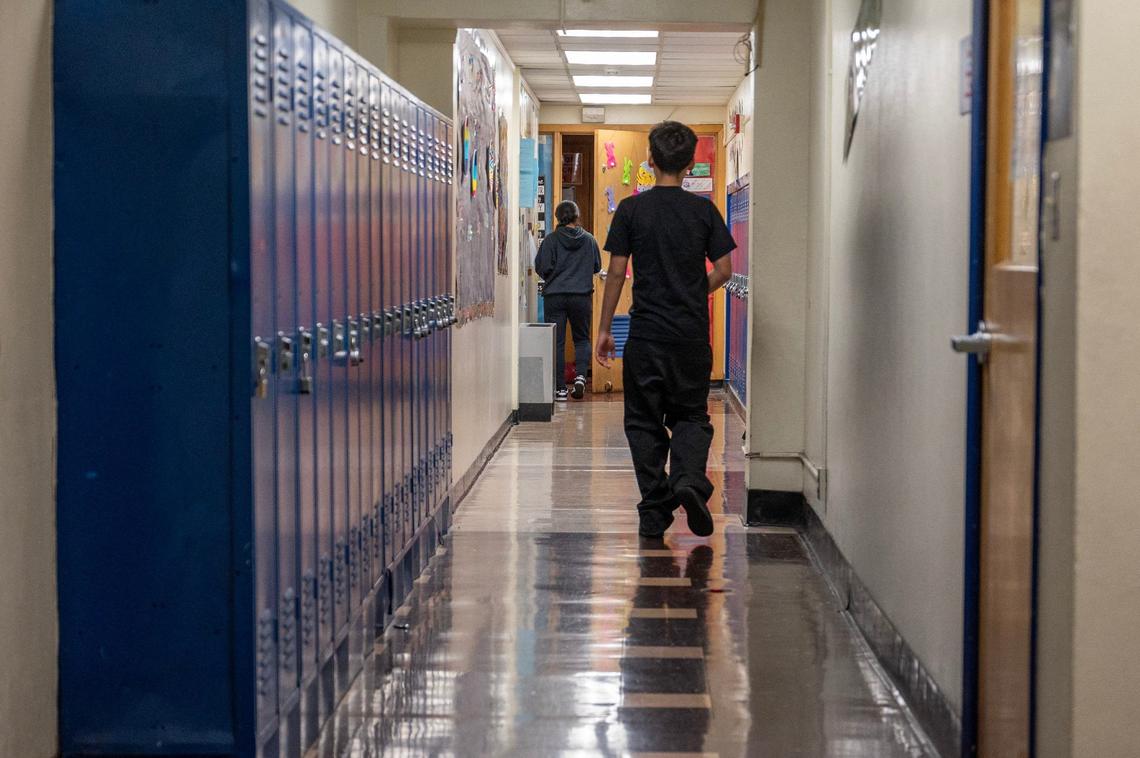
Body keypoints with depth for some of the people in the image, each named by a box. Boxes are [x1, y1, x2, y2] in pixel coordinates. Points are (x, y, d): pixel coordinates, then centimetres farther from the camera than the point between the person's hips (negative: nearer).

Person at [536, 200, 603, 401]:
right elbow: (597, 266, 10)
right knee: (582, 339, 16)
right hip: (582, 296, 2)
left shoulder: (551, 240, -7)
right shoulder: (589, 240, 1)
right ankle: (580, 376, -7)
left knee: (557, 342, 3)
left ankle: (560, 389, 2)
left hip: (554, 296, -2)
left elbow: (541, 268, -7)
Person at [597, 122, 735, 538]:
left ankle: (654, 512, 7)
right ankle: (689, 479, -15)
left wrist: (605, 328, 4)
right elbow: (723, 270, 0)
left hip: (645, 335, -1)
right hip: (692, 334, 1)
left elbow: (616, 272, -3)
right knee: (691, 416, 12)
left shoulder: (631, 209, -3)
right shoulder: (704, 210, 0)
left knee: (645, 422, 8)